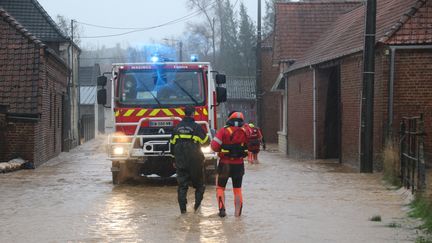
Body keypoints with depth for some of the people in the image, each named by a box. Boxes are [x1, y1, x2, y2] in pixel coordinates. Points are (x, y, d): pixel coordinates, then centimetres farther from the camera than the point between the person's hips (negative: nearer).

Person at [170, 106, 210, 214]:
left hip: (180, 161, 4)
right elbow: (206, 142, 0)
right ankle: (197, 203, -1)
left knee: (182, 185, 5)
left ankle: (182, 208, 0)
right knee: (199, 184, 11)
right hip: (195, 161, -3)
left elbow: (172, 144, 12)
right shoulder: (196, 127, -9)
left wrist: (175, 158, 22)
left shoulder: (177, 127, 6)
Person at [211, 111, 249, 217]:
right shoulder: (245, 132, -4)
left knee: (220, 188, 14)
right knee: (237, 189, 16)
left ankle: (222, 209, -1)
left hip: (225, 164, -2)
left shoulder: (224, 131, -13)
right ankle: (238, 212, 13)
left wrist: (220, 149, 2)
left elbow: (214, 146, -18)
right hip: (239, 165, 2)